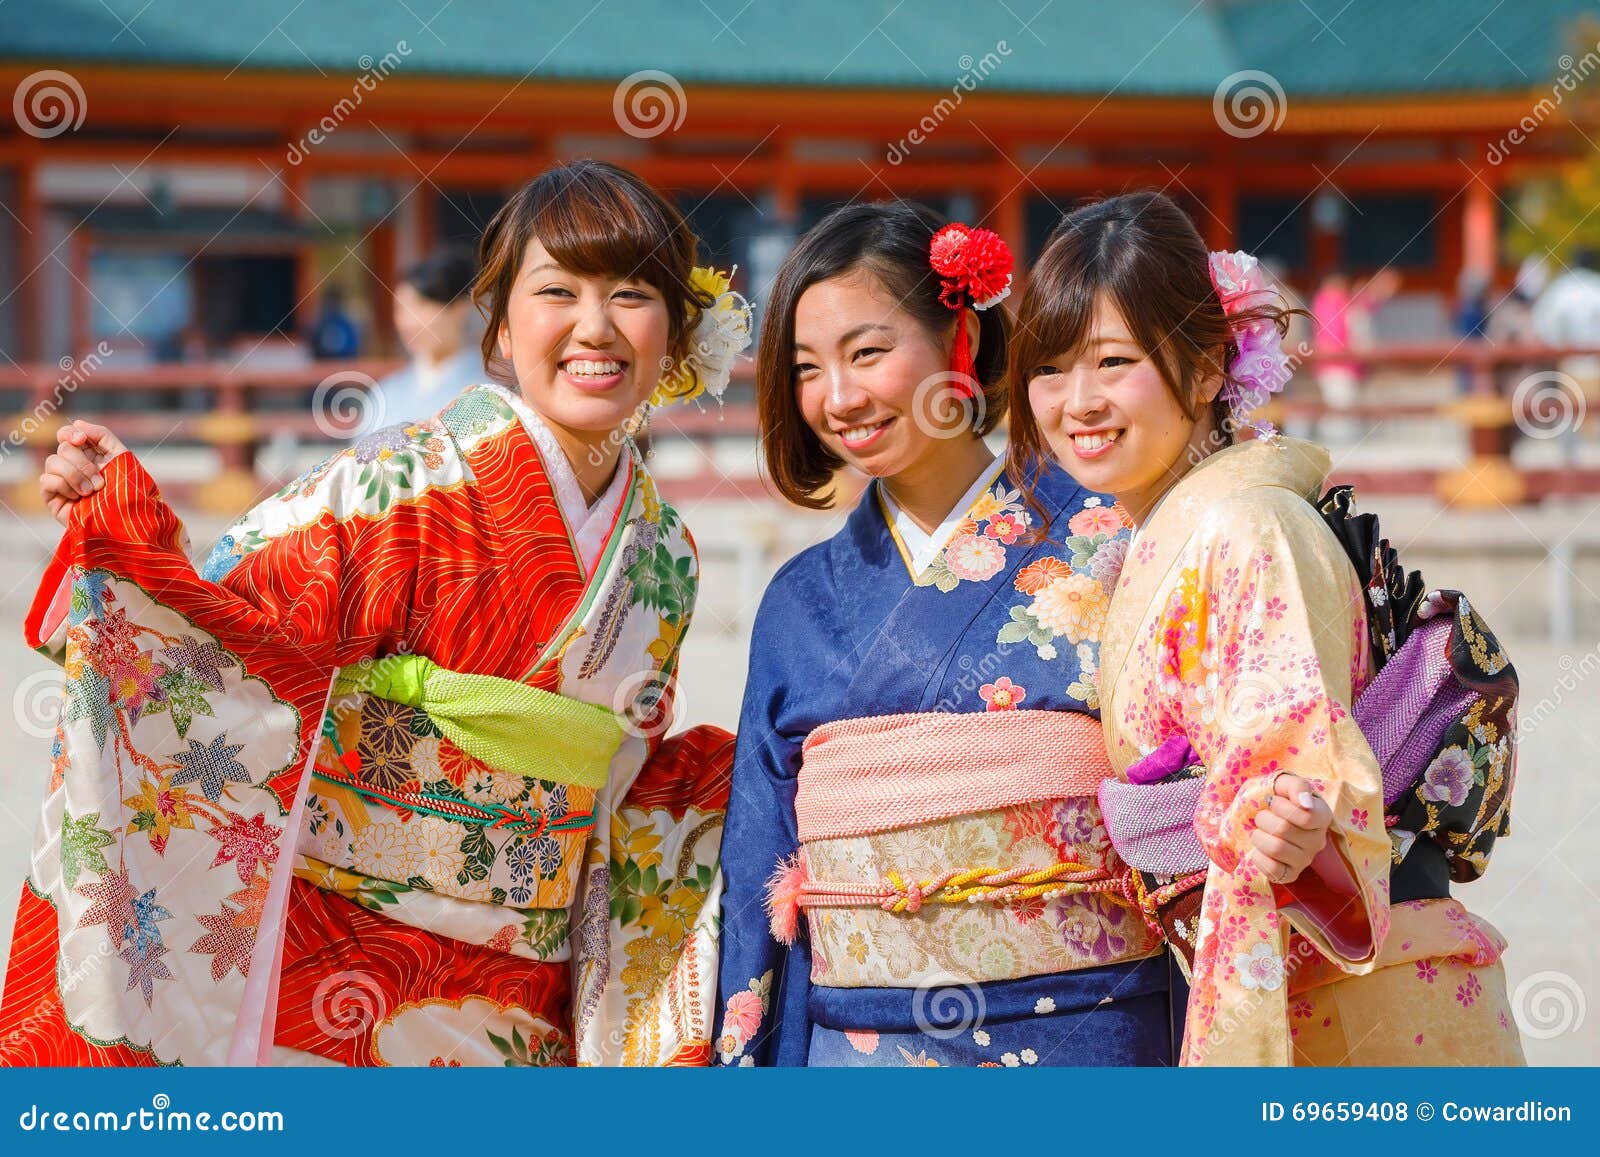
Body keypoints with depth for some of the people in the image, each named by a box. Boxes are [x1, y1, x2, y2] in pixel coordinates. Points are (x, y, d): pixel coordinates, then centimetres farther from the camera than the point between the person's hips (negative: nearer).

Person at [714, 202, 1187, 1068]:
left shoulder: (1102, 544, -1)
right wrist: (746, 1056, 7)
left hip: (1082, 1034, -3)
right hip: (857, 1044, 3)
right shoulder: (802, 599, 10)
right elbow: (761, 872, 11)